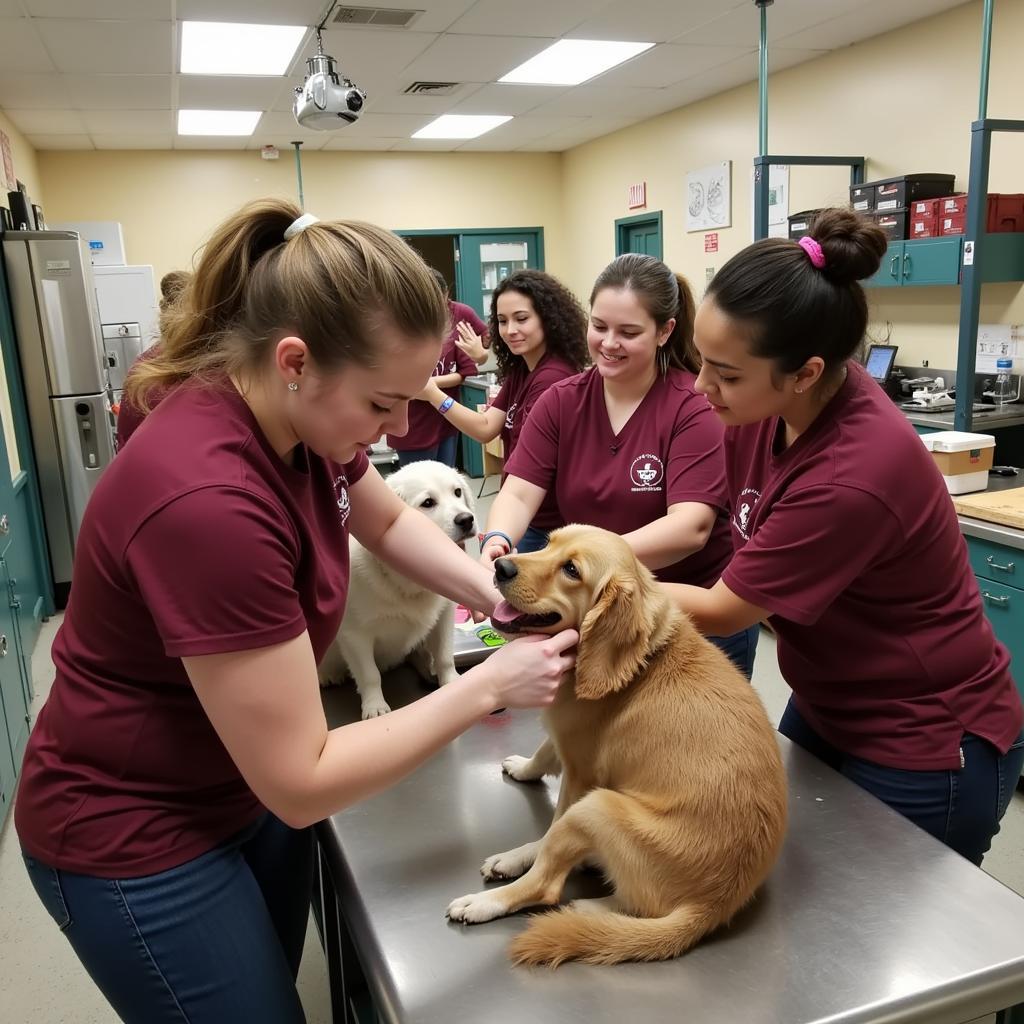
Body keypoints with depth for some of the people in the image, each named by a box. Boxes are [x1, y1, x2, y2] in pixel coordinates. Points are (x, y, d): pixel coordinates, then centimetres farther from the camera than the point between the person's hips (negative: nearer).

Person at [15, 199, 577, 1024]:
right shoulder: (209, 500, -37)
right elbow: (301, 782, -30)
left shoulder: (296, 419, -10)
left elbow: (389, 521, 9)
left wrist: (499, 595, -7)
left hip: (249, 787, 8)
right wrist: (487, 687, -24)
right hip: (134, 839, -7)